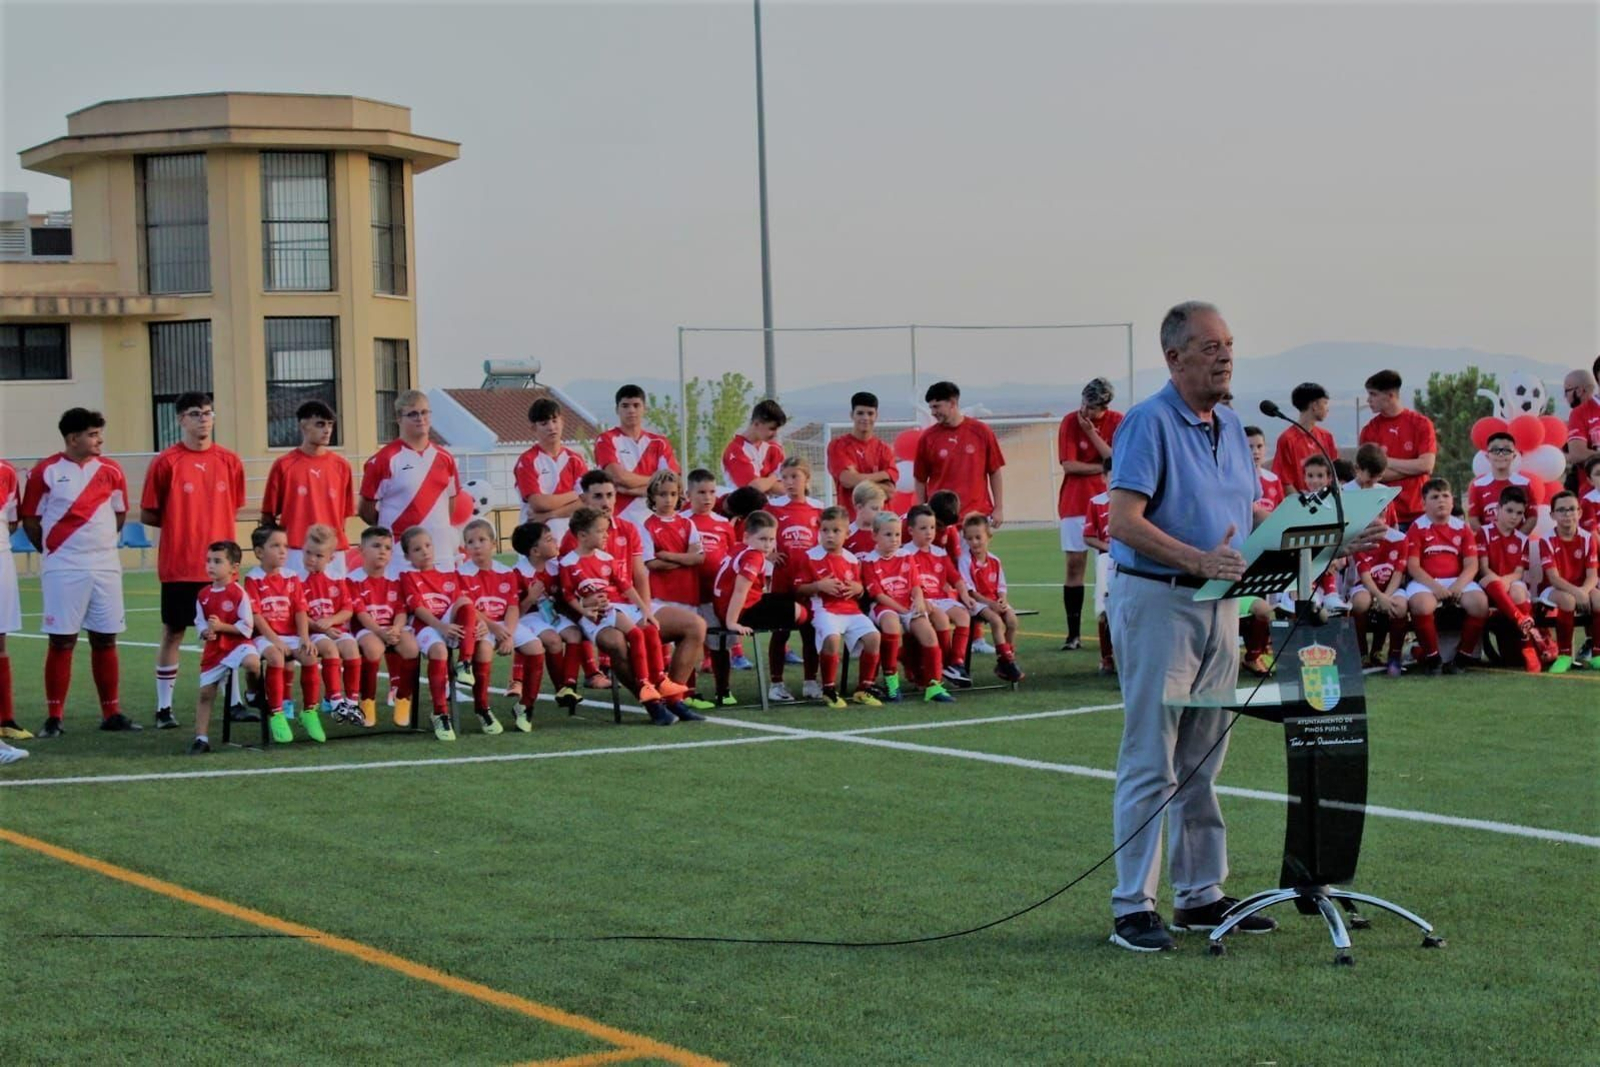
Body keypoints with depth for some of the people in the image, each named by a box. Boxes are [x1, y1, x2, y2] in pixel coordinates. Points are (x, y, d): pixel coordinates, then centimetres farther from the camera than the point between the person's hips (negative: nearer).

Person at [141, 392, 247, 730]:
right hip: (179, 565, -3)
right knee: (173, 632, 3)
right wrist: (180, 523, 1)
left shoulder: (229, 461, 6)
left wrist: (209, 524, 3)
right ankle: (164, 708, 10)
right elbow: (148, 515, -1)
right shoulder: (166, 462, -4)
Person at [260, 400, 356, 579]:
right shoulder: (283, 465, 1)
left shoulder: (341, 465, 9)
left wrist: (336, 543, 3)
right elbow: (268, 516, 5)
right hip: (295, 555, -3)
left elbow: (344, 513, 14)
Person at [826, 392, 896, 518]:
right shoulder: (838, 446, 2)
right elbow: (848, 479, -11)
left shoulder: (883, 448, 9)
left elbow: (889, 491, 0)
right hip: (849, 519, -2)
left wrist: (859, 479, -8)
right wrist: (881, 475, -3)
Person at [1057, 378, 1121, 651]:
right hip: (1076, 503, -1)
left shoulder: (1118, 422, 0)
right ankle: (1074, 634, 1)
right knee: (1075, 564, -2)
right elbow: (1069, 465, -9)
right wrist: (1102, 467, -9)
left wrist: (1091, 432, -15)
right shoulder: (1070, 423, -2)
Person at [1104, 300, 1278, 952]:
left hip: (1218, 605, 8)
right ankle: (1133, 907, -1)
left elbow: (1253, 510, 19)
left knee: (1203, 762, 13)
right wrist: (1198, 560, -30)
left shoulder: (1231, 426, 13)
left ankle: (1201, 896, 21)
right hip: (1157, 601, -8)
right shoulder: (1148, 423, -12)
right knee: (1150, 763, -6)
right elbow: (1125, 521, -20)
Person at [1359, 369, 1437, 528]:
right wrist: (1412, 468, -7)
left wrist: (1387, 461, -5)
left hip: (1418, 512, 0)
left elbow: (1426, 465, -7)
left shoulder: (1421, 423, 2)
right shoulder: (1370, 430, 5)